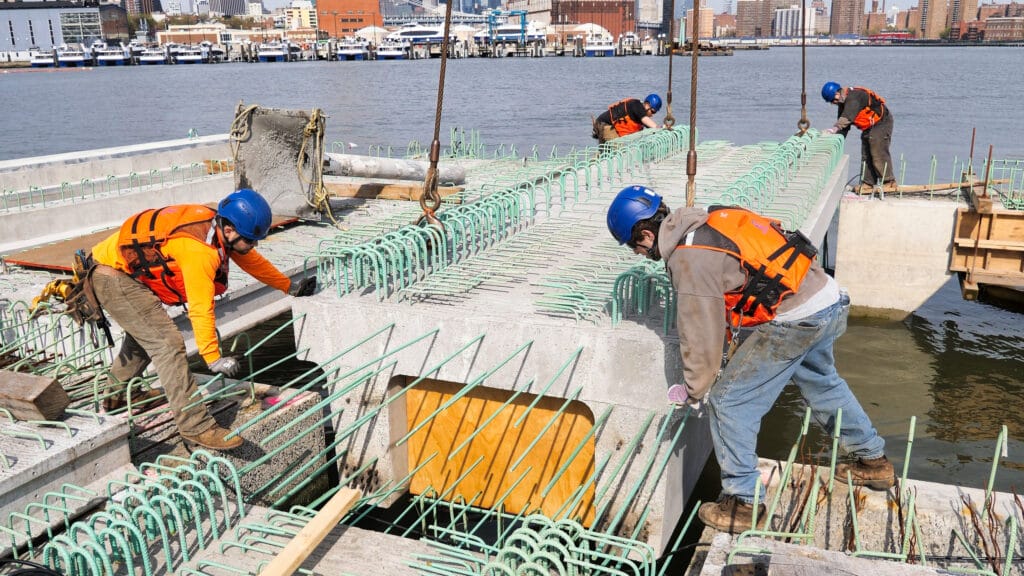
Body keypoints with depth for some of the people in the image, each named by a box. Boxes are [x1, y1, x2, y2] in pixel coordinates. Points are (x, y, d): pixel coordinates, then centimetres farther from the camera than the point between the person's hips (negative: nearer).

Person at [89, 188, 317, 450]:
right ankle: (196, 426, -13)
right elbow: (200, 309, -29)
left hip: (125, 270, 11)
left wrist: (290, 287, 22)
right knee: (167, 344, -16)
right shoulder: (200, 251, -30)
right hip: (115, 279, -11)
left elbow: (252, 261, 13)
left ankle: (116, 395, 49)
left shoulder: (220, 228, -3)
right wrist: (213, 358, -24)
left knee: (143, 334, 30)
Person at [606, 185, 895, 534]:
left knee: (729, 401, 0)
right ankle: (873, 462, 50)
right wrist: (733, 358, 25)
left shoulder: (689, 259, -16)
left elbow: (701, 335, -11)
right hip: (829, 299, 10)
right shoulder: (706, 224, 11)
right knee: (821, 383, 32)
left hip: (793, 319, -10)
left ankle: (743, 503, 10)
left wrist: (694, 392, 5)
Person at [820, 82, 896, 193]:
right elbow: (842, 122, 8)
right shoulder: (843, 102, 6)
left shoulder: (854, 96, -25)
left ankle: (889, 183, -6)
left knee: (878, 154, -13)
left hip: (881, 122, -10)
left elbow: (847, 118, -37)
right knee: (866, 155, 8)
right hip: (869, 126, 10)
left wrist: (833, 129, -43)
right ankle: (868, 183, 12)